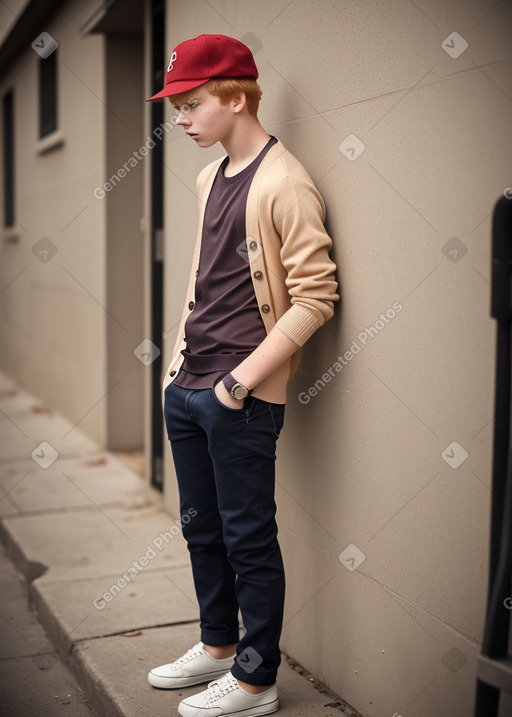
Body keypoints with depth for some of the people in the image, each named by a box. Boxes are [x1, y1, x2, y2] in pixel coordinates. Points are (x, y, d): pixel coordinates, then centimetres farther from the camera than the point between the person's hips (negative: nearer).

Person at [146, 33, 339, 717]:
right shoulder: (210, 178, 13)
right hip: (188, 388, 8)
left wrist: (244, 377, -19)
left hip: (242, 398, -8)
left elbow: (316, 296, -17)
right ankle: (218, 646, 37)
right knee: (202, 529, 18)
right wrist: (181, 358, 15)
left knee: (248, 539, 3)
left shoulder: (284, 183, -14)